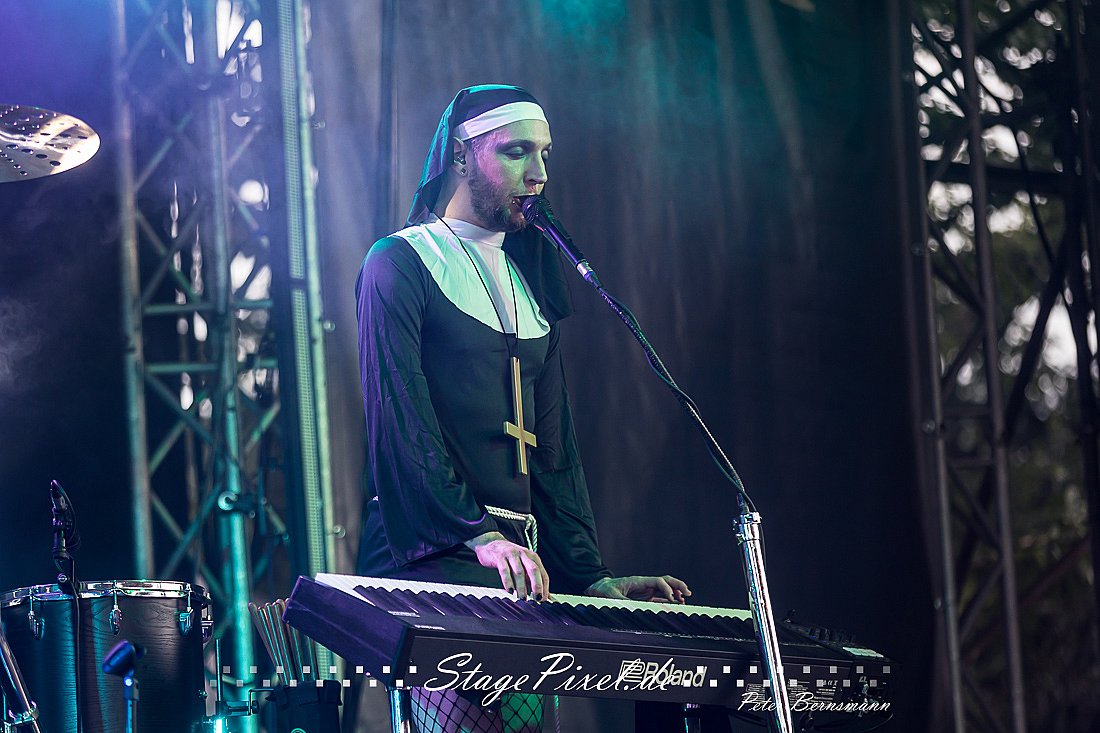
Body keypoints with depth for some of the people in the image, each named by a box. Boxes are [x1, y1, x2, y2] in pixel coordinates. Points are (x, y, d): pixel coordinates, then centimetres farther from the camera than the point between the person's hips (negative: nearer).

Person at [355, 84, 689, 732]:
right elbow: (401, 420, -11)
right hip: (429, 553, -7)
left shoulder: (531, 280, 24)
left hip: (520, 557, 7)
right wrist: (477, 534, -24)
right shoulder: (399, 265, 2)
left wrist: (592, 578, 10)